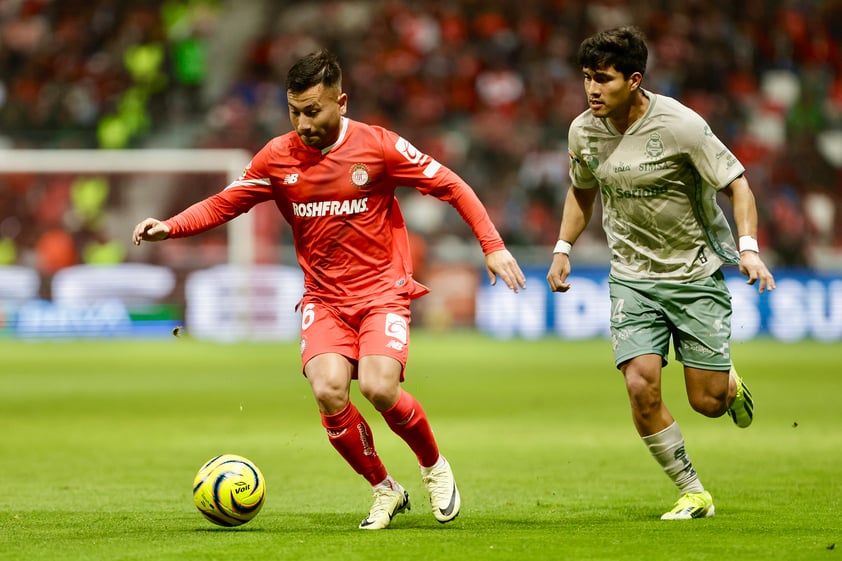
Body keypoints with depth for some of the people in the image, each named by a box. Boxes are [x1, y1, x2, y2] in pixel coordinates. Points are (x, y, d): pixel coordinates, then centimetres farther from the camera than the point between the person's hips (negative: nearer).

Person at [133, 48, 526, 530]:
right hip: (324, 300, 3)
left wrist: (493, 246, -7)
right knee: (328, 390, -21)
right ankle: (385, 491, 2)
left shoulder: (378, 146, -9)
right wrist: (169, 227, -8)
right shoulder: (278, 157, -1)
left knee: (379, 388, -24)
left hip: (382, 289, -3)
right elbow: (223, 204, 7)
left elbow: (451, 186, -2)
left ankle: (435, 467, 7)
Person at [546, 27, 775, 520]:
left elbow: (736, 183, -10)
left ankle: (732, 386, 37)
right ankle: (693, 493, 0)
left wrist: (749, 247, -23)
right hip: (632, 277, 3)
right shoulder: (584, 132, -4)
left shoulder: (680, 125, -18)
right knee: (641, 386, -16)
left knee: (707, 402, -3)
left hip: (696, 275, -3)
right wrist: (564, 248, 9)